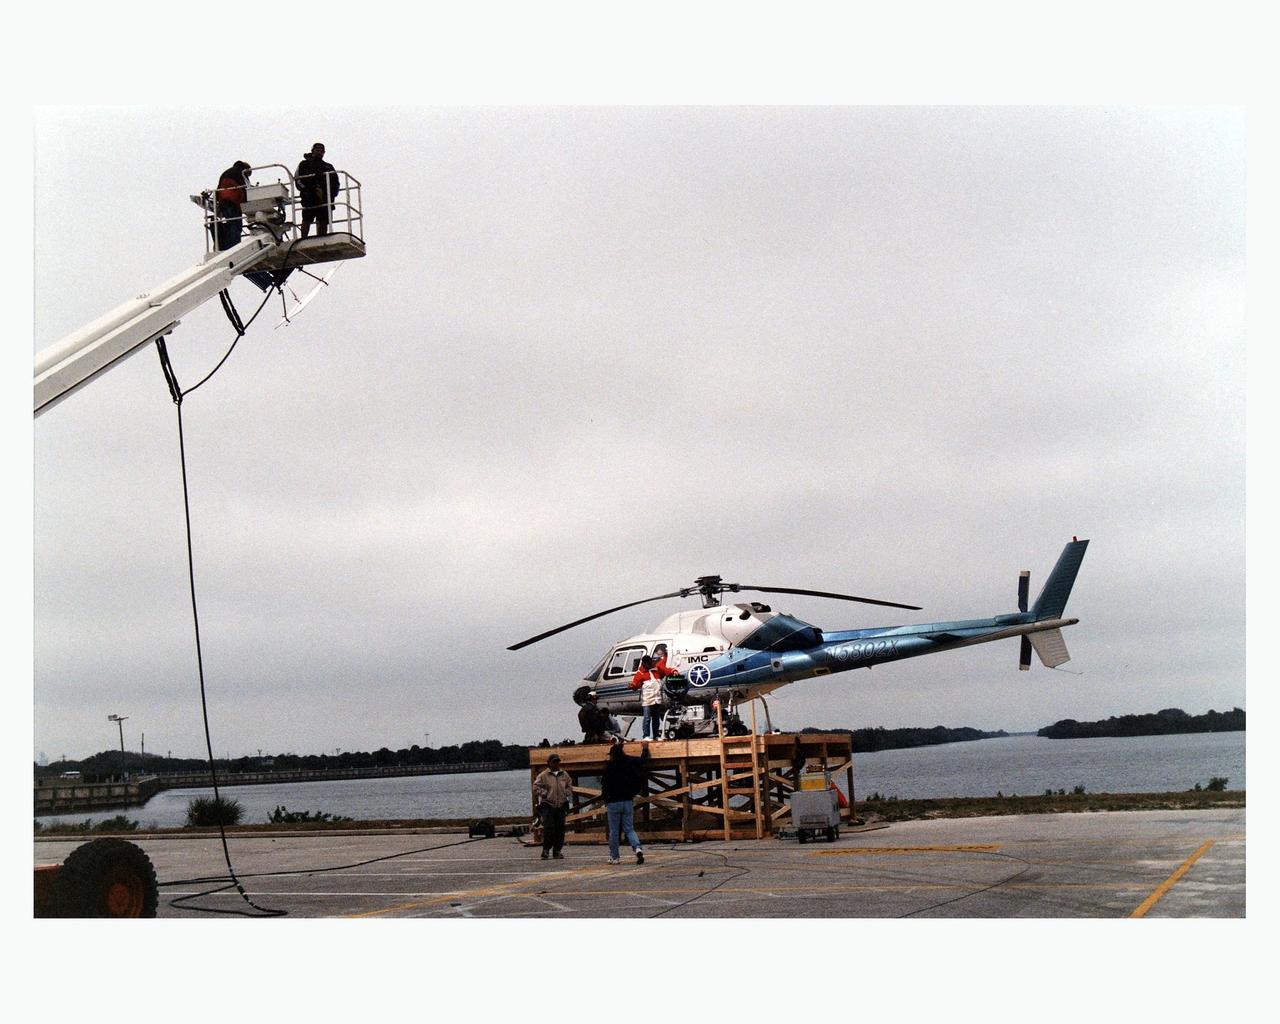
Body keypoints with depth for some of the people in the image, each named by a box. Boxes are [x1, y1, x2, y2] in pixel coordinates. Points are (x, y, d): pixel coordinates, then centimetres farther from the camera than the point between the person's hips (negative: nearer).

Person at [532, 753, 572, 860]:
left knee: (560, 829, 3)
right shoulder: (543, 775, -2)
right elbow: (536, 787, -2)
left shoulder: (564, 775, 11)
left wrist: (567, 793, 7)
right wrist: (545, 794, -10)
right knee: (548, 828, -11)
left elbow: (570, 786, 24)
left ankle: (557, 851, 13)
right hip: (548, 805, -4)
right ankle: (546, 849, 3)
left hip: (561, 805, 4)